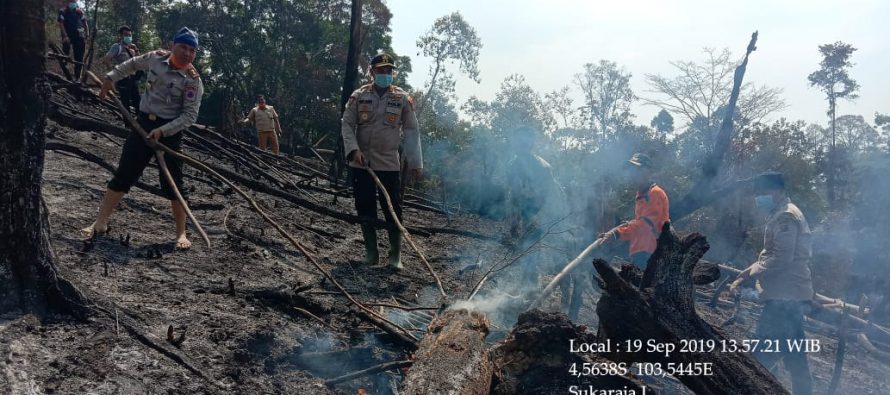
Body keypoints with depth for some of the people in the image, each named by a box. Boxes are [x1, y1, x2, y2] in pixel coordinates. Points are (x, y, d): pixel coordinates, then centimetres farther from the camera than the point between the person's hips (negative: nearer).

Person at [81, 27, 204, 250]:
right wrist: (111, 77, 22)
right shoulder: (156, 58, 0)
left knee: (172, 183, -3)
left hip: (170, 130, -4)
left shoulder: (192, 79, -13)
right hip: (143, 123, 4)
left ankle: (181, 234, 7)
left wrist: (162, 131, -24)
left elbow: (190, 115, -17)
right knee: (123, 175, 3)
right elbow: (132, 65, 23)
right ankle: (101, 223, 10)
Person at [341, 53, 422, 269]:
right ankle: (370, 251, 21)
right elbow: (347, 124, 1)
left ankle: (395, 254, 9)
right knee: (365, 207, 8)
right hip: (361, 163, 2)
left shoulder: (403, 98, 0)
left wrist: (416, 163, -3)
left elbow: (411, 131, 1)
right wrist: (353, 150, -14)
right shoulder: (359, 96, 3)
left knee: (393, 209, -1)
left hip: (389, 164, -1)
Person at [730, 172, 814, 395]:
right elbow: (769, 255, 25)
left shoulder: (786, 216, -12)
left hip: (784, 296, -11)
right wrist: (743, 277, 15)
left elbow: (781, 258, -22)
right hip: (791, 294, 11)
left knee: (762, 355, -10)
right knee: (794, 355, 14)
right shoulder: (783, 215, 21)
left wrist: (747, 275, -13)